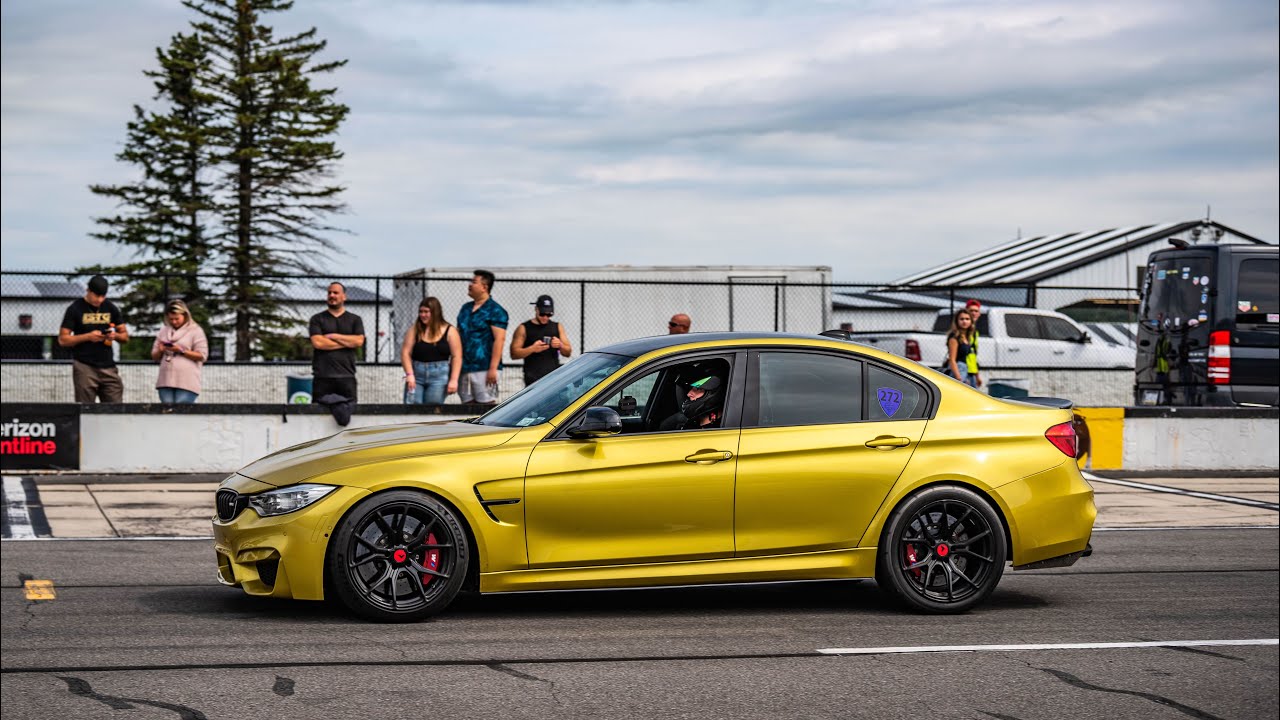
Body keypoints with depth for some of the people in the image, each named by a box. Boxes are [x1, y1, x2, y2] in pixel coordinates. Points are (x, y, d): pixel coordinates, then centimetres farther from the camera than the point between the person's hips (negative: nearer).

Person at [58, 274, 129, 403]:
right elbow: (62, 340, -3)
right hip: (84, 367, -4)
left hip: (108, 367, 4)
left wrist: (115, 335, -6)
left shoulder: (111, 308, 12)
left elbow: (125, 336, 17)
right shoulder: (75, 309, 0)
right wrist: (88, 336, -15)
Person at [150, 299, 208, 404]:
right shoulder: (163, 331, 18)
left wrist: (181, 351, -13)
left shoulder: (195, 331, 4)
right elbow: (154, 357, 21)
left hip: (186, 382, -5)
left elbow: (202, 355, -4)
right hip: (166, 381, 5)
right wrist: (160, 351, -2)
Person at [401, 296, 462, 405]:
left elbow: (456, 357, -2)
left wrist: (453, 379, -9)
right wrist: (409, 374, -9)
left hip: (439, 376, -2)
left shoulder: (449, 331, 1)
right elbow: (405, 353, 3)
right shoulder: (415, 329, 7)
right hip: (416, 375, 2)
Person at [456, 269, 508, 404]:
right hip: (464, 368, 7)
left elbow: (499, 339, -13)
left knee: (487, 404, -8)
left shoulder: (495, 311, -6)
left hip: (483, 368, -7)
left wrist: (493, 368, -19)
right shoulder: (465, 309, 17)